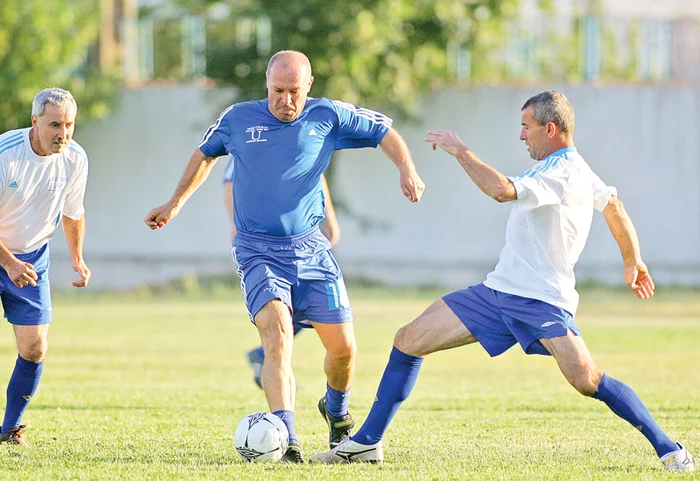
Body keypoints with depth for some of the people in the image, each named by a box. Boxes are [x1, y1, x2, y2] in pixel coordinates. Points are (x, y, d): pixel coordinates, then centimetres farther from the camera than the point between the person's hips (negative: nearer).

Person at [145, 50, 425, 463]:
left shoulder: (327, 117, 0)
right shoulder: (238, 119, 2)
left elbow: (383, 131, 11)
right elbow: (206, 154, 22)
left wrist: (407, 170, -5)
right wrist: (176, 203, 26)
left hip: (310, 249, 2)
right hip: (259, 252, -2)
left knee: (343, 347, 1)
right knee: (277, 336, -24)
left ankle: (336, 411, 34)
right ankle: (286, 439, -31)